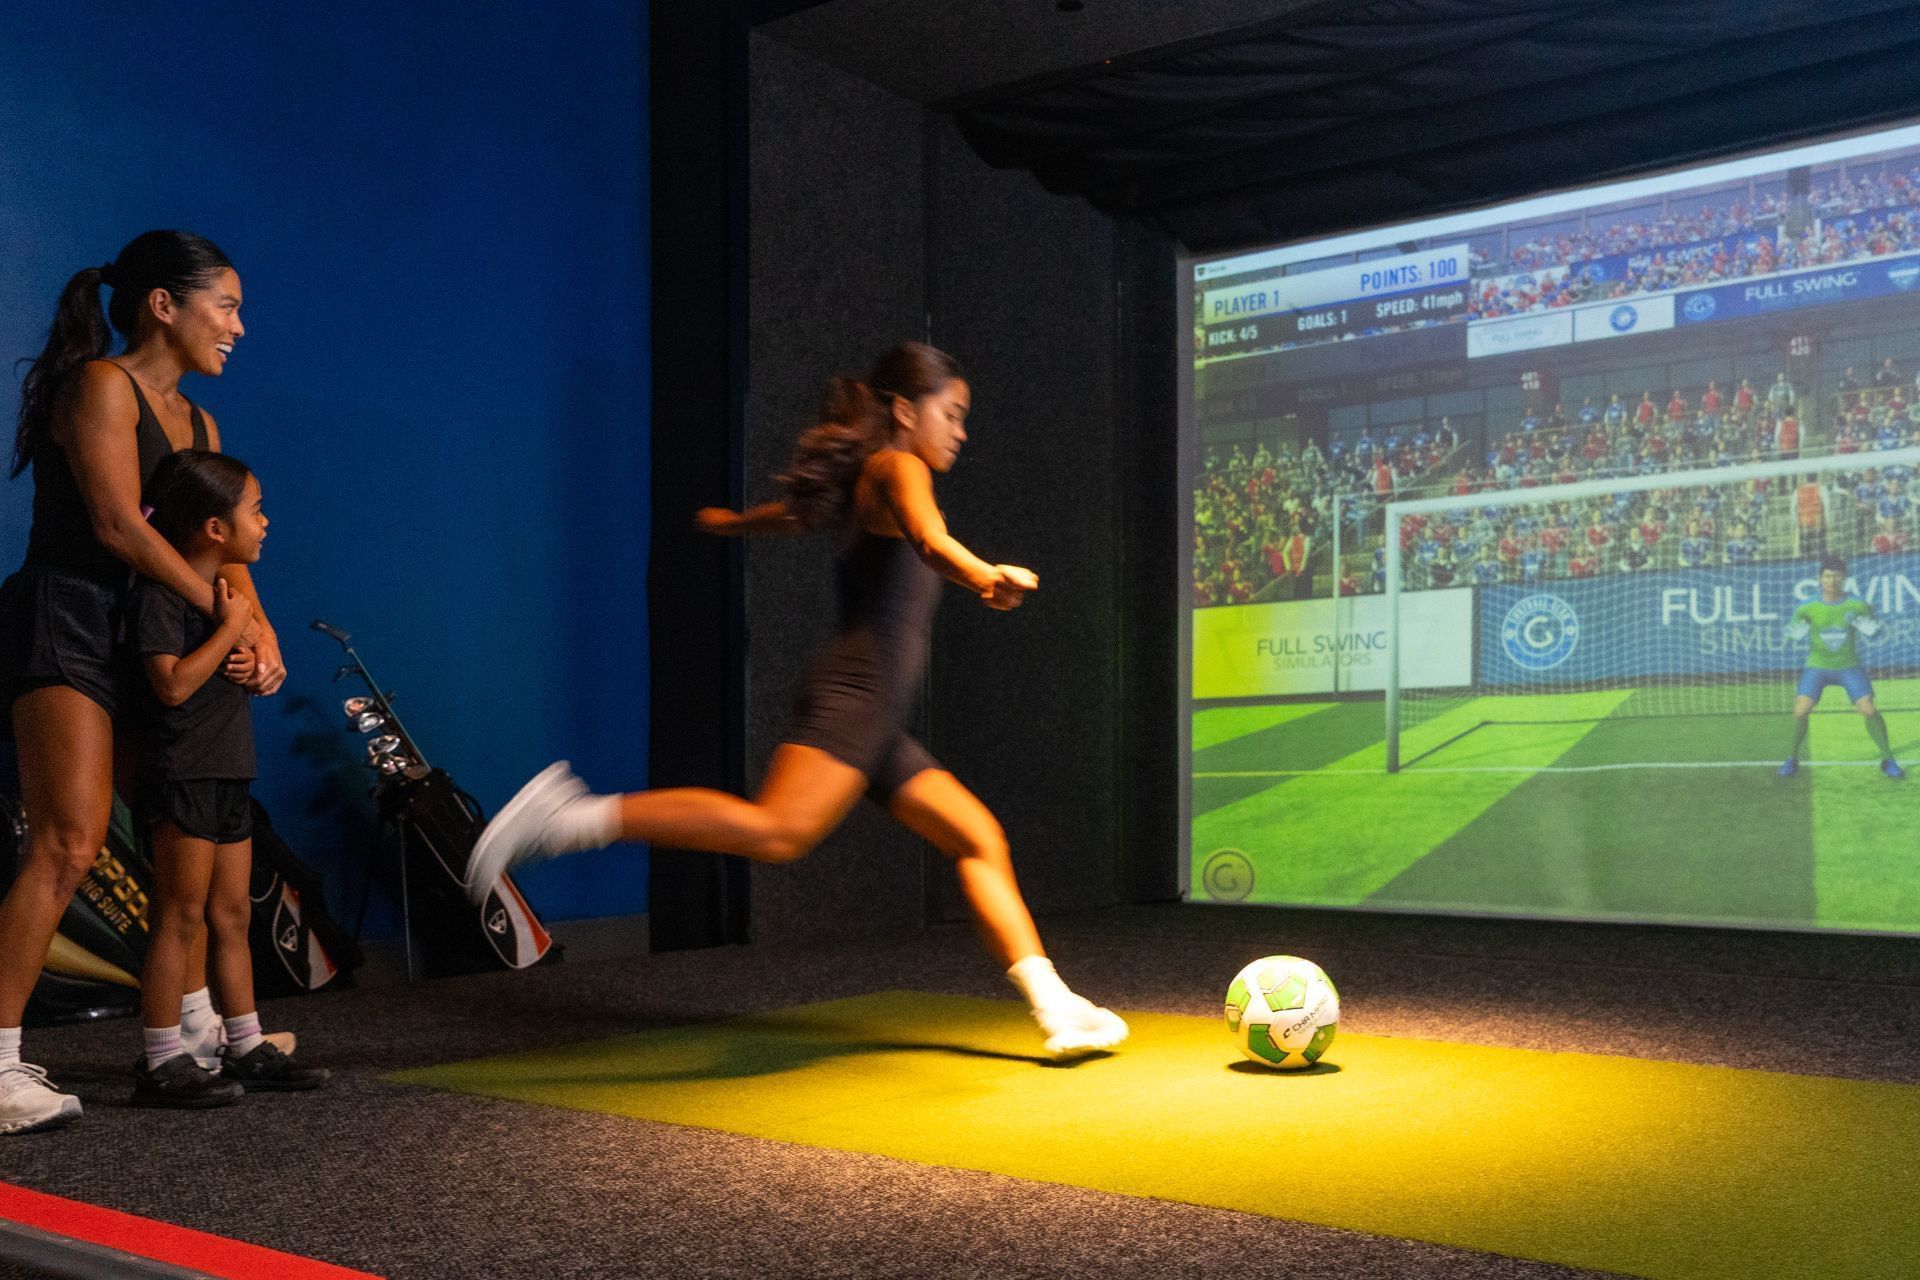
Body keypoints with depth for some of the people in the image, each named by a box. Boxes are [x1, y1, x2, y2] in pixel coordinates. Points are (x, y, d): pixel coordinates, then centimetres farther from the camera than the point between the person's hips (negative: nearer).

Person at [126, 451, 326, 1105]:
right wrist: (230, 628, -16)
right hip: (181, 776, -9)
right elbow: (173, 683, -23)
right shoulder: (160, 592, -13)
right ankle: (162, 1064, 0)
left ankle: (247, 1049, 19)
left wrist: (244, 637, 5)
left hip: (226, 776, 9)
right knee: (181, 917, -6)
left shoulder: (218, 590, 17)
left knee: (232, 917, 12)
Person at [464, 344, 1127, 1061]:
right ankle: (575, 817, -28)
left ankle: (1055, 1008, 6)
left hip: (877, 728, 10)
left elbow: (790, 512, 47)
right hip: (856, 689, -10)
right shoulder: (897, 468, 1)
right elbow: (930, 539, -22)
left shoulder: (859, 489, 28)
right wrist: (988, 578, -38)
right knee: (778, 829, -30)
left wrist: (726, 521, 67)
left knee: (980, 840, 7)